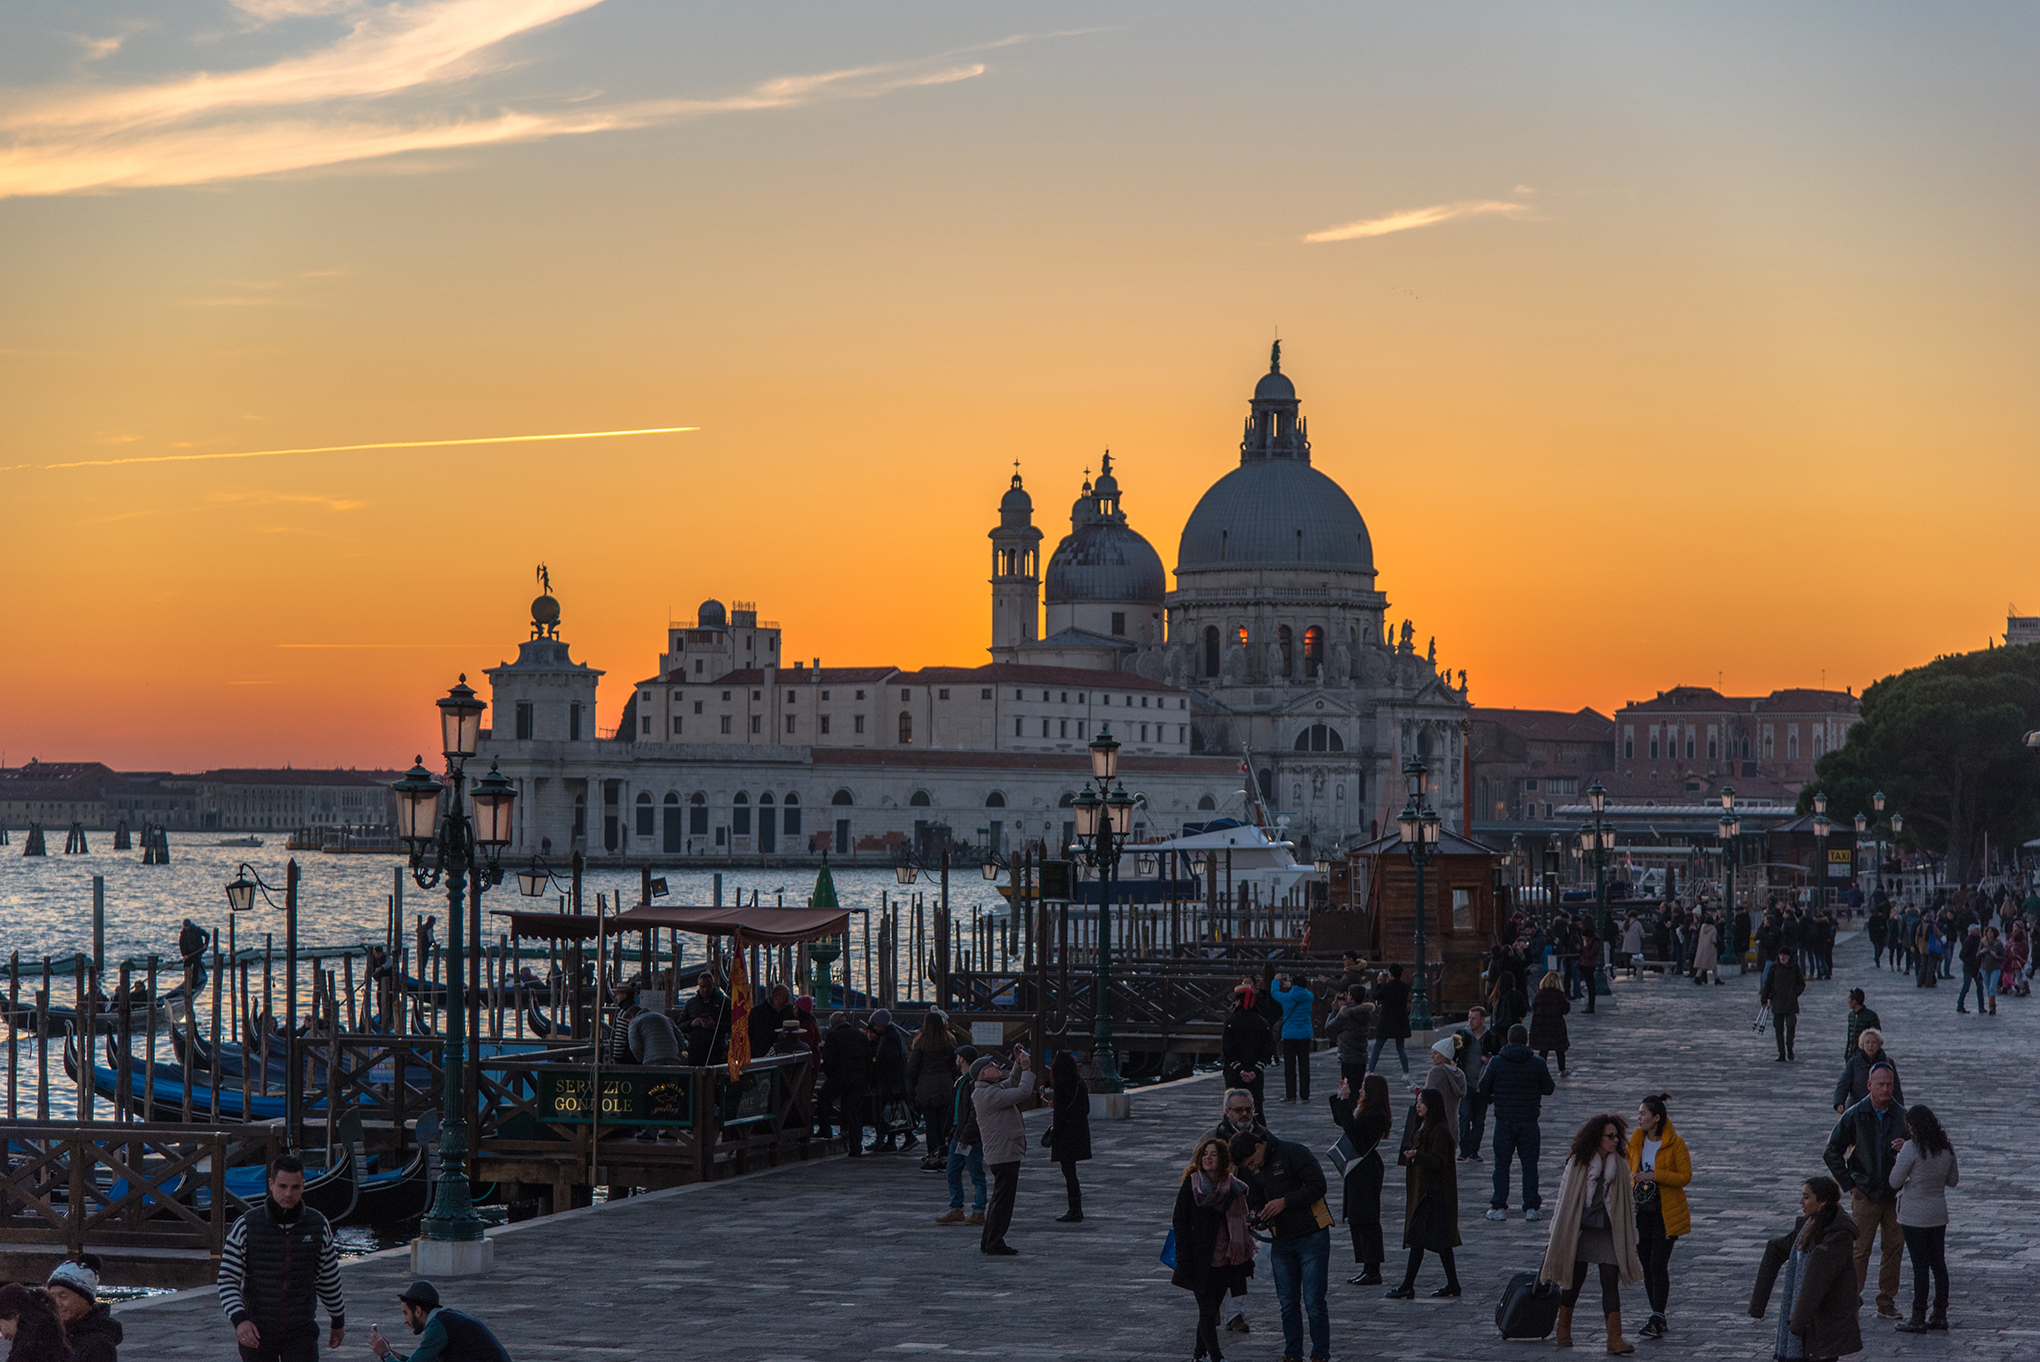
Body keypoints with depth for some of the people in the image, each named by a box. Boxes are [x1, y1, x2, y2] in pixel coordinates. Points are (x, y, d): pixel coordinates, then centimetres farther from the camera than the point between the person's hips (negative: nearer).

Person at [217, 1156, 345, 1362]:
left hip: (300, 1331, 0)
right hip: (256, 1332, 0)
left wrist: (338, 1320, 22)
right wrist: (239, 1320, -24)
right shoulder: (246, 1226, -8)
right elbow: (227, 1281, -8)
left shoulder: (318, 1226, -2)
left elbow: (329, 1279, 12)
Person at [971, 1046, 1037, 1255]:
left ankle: (988, 1241, 22)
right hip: (1004, 1154, -11)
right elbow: (1023, 1092, -24)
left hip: (1002, 1154, 11)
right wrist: (1026, 1068, -13)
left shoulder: (994, 1089, 14)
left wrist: (1019, 1063, 13)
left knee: (1000, 1199, 17)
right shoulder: (989, 1095, -18)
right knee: (1003, 1198, -6)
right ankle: (994, 1243, -4)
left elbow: (1012, 1082, 29)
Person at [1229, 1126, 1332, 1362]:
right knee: (1288, 1301, 9)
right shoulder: (1248, 1169, 4)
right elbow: (1255, 1200, 10)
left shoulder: (1294, 1153, -16)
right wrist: (1260, 1217, -12)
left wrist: (1284, 1202, -23)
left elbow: (1317, 1186, -18)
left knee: (1313, 1301, -5)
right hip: (1281, 1242, 6)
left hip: (1312, 1236, -6)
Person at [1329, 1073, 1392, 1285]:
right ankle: (1368, 1268, 18)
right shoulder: (1364, 1109, 12)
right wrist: (1340, 1097, 13)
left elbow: (1351, 1128, -28)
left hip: (1367, 1170, -10)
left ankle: (1373, 1270, -3)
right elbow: (1341, 1121, 22)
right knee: (1357, 1219, 13)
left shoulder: (1377, 1116, -17)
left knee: (1366, 1219, -7)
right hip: (1358, 1169, 10)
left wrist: (1345, 1100, -21)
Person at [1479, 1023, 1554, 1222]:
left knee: (1502, 1163, 6)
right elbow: (1549, 1089, 3)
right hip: (1529, 1121, 0)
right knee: (1529, 1163, 6)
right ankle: (1531, 1207, 5)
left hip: (1504, 1121, 0)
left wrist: (1489, 1100, 23)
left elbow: (1484, 1088, 0)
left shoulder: (1496, 1062, -4)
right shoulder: (1538, 1064, -4)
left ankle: (1499, 1207, 6)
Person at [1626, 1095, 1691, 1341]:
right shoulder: (1636, 1141, 7)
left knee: (1658, 1263, -11)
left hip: (1665, 1213, -6)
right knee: (1647, 1263, 7)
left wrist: (1654, 1175, -21)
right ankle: (1659, 1318, 16)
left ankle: (1657, 1319, -9)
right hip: (1642, 1211, 6)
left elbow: (1685, 1176, -12)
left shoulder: (1674, 1143, -10)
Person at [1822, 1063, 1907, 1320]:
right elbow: (1831, 1152, 0)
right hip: (1865, 1195, -3)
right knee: (1860, 1248, -4)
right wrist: (1849, 1184, -3)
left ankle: (1887, 1302, 16)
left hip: (1894, 1195, 3)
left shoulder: (1902, 1116, 2)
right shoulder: (1854, 1116, -4)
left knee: (1893, 1247, 6)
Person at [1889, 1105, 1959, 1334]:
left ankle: (1918, 1319, 2)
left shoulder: (1912, 1148, -18)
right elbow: (1953, 1180, 13)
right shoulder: (1947, 1148, 2)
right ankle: (1940, 1315, 19)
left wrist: (1897, 1158, 4)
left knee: (1920, 1266, -3)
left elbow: (1895, 1181, -12)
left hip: (1914, 1216, -6)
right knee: (1938, 1263, 13)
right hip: (1938, 1214, 6)